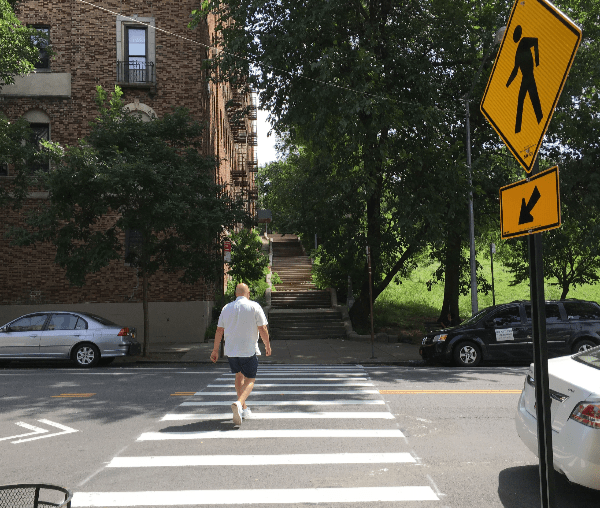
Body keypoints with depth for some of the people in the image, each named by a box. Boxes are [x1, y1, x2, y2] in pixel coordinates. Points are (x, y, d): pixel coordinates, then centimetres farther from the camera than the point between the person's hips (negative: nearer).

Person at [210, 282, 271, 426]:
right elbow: (262, 329, -8)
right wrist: (267, 346, 7)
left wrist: (215, 350, 14)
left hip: (230, 350, 4)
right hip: (249, 350, -4)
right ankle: (238, 403, -21)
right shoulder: (254, 307, -6)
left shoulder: (226, 308, 5)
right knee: (250, 380, 5)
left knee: (239, 376, 23)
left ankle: (243, 408, 28)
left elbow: (219, 330, 6)